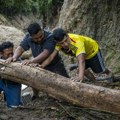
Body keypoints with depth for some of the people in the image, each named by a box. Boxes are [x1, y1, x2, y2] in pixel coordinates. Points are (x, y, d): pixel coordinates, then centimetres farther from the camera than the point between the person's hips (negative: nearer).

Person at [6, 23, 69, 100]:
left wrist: (31, 61, -55)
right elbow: (21, 48, -20)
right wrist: (14, 57, -42)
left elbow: (45, 54, -42)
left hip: (55, 64, -4)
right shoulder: (28, 37, -16)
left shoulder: (50, 37, -32)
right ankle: (35, 95, 16)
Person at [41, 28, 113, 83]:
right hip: (81, 53, 5)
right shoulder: (60, 42, -32)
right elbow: (51, 57, -34)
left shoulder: (77, 42, -49)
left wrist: (80, 76, -74)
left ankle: (109, 73, 47)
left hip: (92, 50, -5)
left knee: (99, 70, 13)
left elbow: (81, 61, -61)